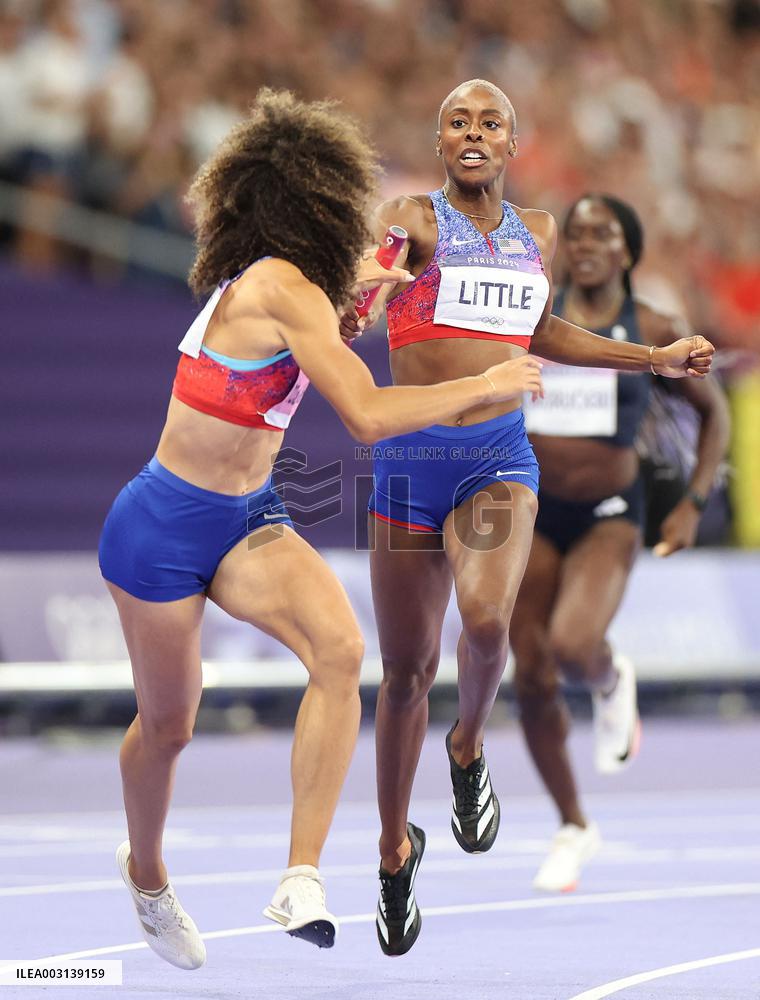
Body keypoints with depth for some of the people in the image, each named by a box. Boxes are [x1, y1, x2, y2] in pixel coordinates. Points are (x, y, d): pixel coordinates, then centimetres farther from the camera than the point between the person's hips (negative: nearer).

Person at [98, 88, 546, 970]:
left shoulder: (259, 278, 6)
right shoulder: (285, 289, -21)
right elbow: (368, 416, -28)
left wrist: (353, 284, 44)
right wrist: (485, 386, -17)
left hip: (248, 522, 8)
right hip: (165, 525, -8)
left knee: (339, 648, -20)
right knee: (167, 723, 9)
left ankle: (302, 879, -23)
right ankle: (145, 871, 40)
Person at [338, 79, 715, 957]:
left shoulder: (537, 234, 13)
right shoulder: (411, 219, -2)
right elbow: (348, 318, -14)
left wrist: (655, 359, 28)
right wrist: (349, 313, -38)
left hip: (500, 455, 2)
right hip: (412, 455, -2)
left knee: (485, 616, -28)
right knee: (408, 668, 4)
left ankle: (468, 750, 4)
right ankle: (395, 846, 25)